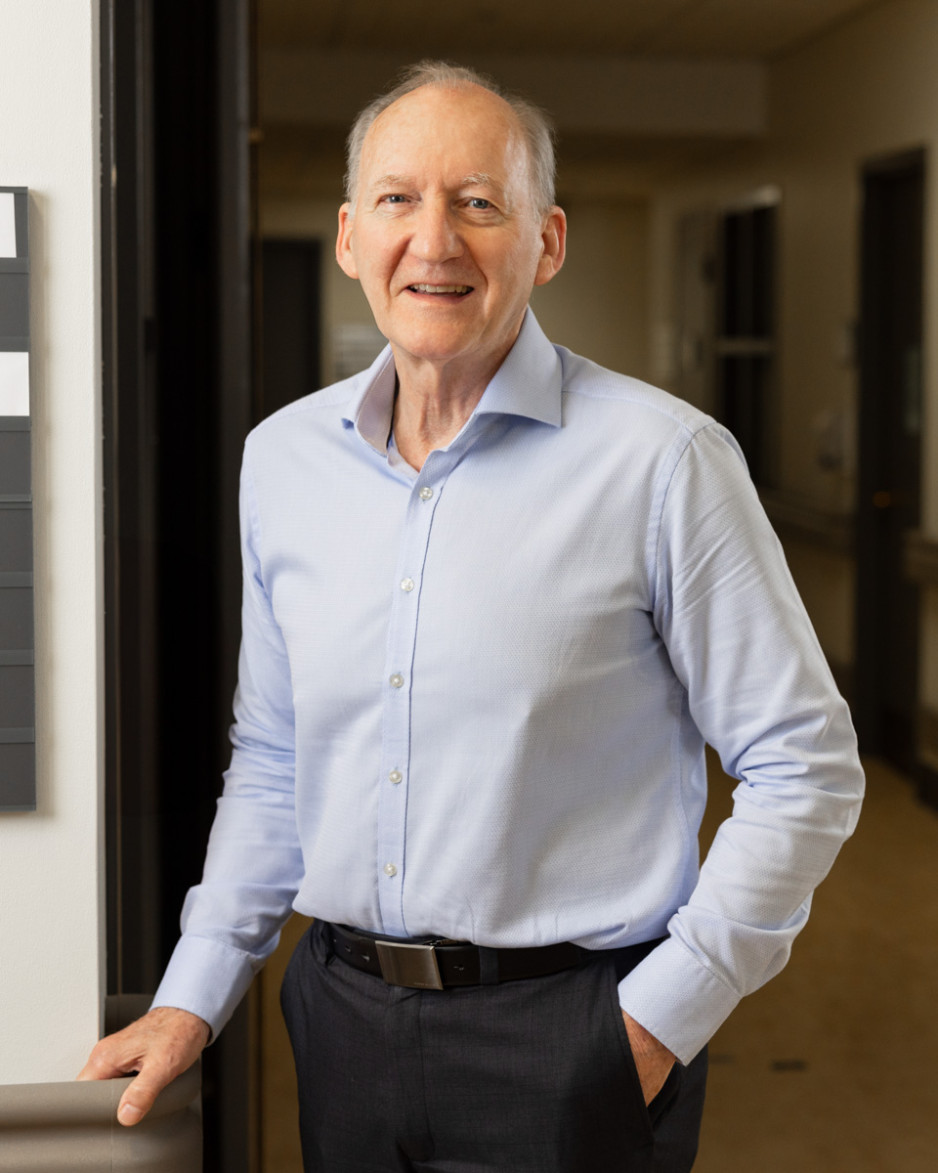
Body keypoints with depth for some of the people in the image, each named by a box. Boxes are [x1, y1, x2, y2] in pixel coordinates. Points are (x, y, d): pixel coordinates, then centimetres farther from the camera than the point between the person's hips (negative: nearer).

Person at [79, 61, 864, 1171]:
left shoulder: (663, 462, -12)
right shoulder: (282, 457, 4)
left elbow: (802, 768, -8)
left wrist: (659, 1020, -11)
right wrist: (194, 996, 7)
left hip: (566, 1040, -4)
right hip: (341, 1018, 5)